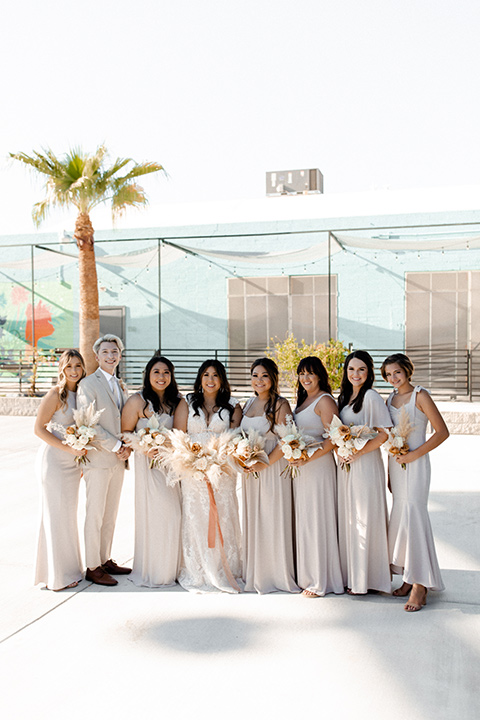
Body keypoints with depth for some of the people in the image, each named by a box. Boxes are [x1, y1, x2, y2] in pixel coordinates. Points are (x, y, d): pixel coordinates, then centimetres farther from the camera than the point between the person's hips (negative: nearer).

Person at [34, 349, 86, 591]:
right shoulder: (55, 395, -14)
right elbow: (39, 428, -14)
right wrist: (69, 448, -20)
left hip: (72, 461, 7)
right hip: (54, 459, -7)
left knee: (69, 514, 14)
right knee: (56, 514, 1)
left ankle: (70, 568, 27)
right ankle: (57, 575, 12)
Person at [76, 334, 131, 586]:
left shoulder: (121, 386, 16)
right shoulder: (88, 384, -8)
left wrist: (128, 447, 1)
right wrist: (116, 446, -15)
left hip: (118, 460, 7)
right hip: (98, 459, -7)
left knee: (110, 515, 14)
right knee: (95, 515, 0)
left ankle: (105, 560, 26)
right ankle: (93, 568, 10)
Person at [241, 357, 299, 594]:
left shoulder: (280, 405, -8)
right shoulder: (248, 404, 12)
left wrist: (263, 464, -19)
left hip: (273, 469, -6)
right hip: (250, 472, 7)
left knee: (273, 519, -1)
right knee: (252, 520, 12)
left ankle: (277, 575, 13)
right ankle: (254, 573, 24)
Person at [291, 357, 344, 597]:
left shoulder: (325, 401, -9)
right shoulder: (303, 399, 16)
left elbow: (333, 439, -16)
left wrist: (308, 458, -21)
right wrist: (293, 457, 9)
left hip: (318, 465, -8)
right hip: (301, 467, 8)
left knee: (317, 520, -3)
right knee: (303, 520, 11)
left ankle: (321, 581, 6)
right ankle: (307, 574, 21)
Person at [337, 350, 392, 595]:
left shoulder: (371, 396, -10)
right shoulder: (344, 397, 14)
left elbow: (385, 432, -16)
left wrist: (358, 451, -18)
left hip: (366, 464, -8)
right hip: (346, 465, 8)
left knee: (364, 520, -2)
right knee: (347, 518, 11)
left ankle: (365, 579, 7)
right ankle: (350, 574, 21)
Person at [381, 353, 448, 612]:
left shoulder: (420, 396, -7)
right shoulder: (390, 400, 13)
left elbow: (442, 432, -10)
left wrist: (413, 454, -15)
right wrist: (390, 472, 15)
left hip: (415, 464, -6)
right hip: (396, 464, 7)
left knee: (413, 516, -11)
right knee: (399, 518, 5)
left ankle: (420, 585, -6)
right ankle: (409, 578, 14)